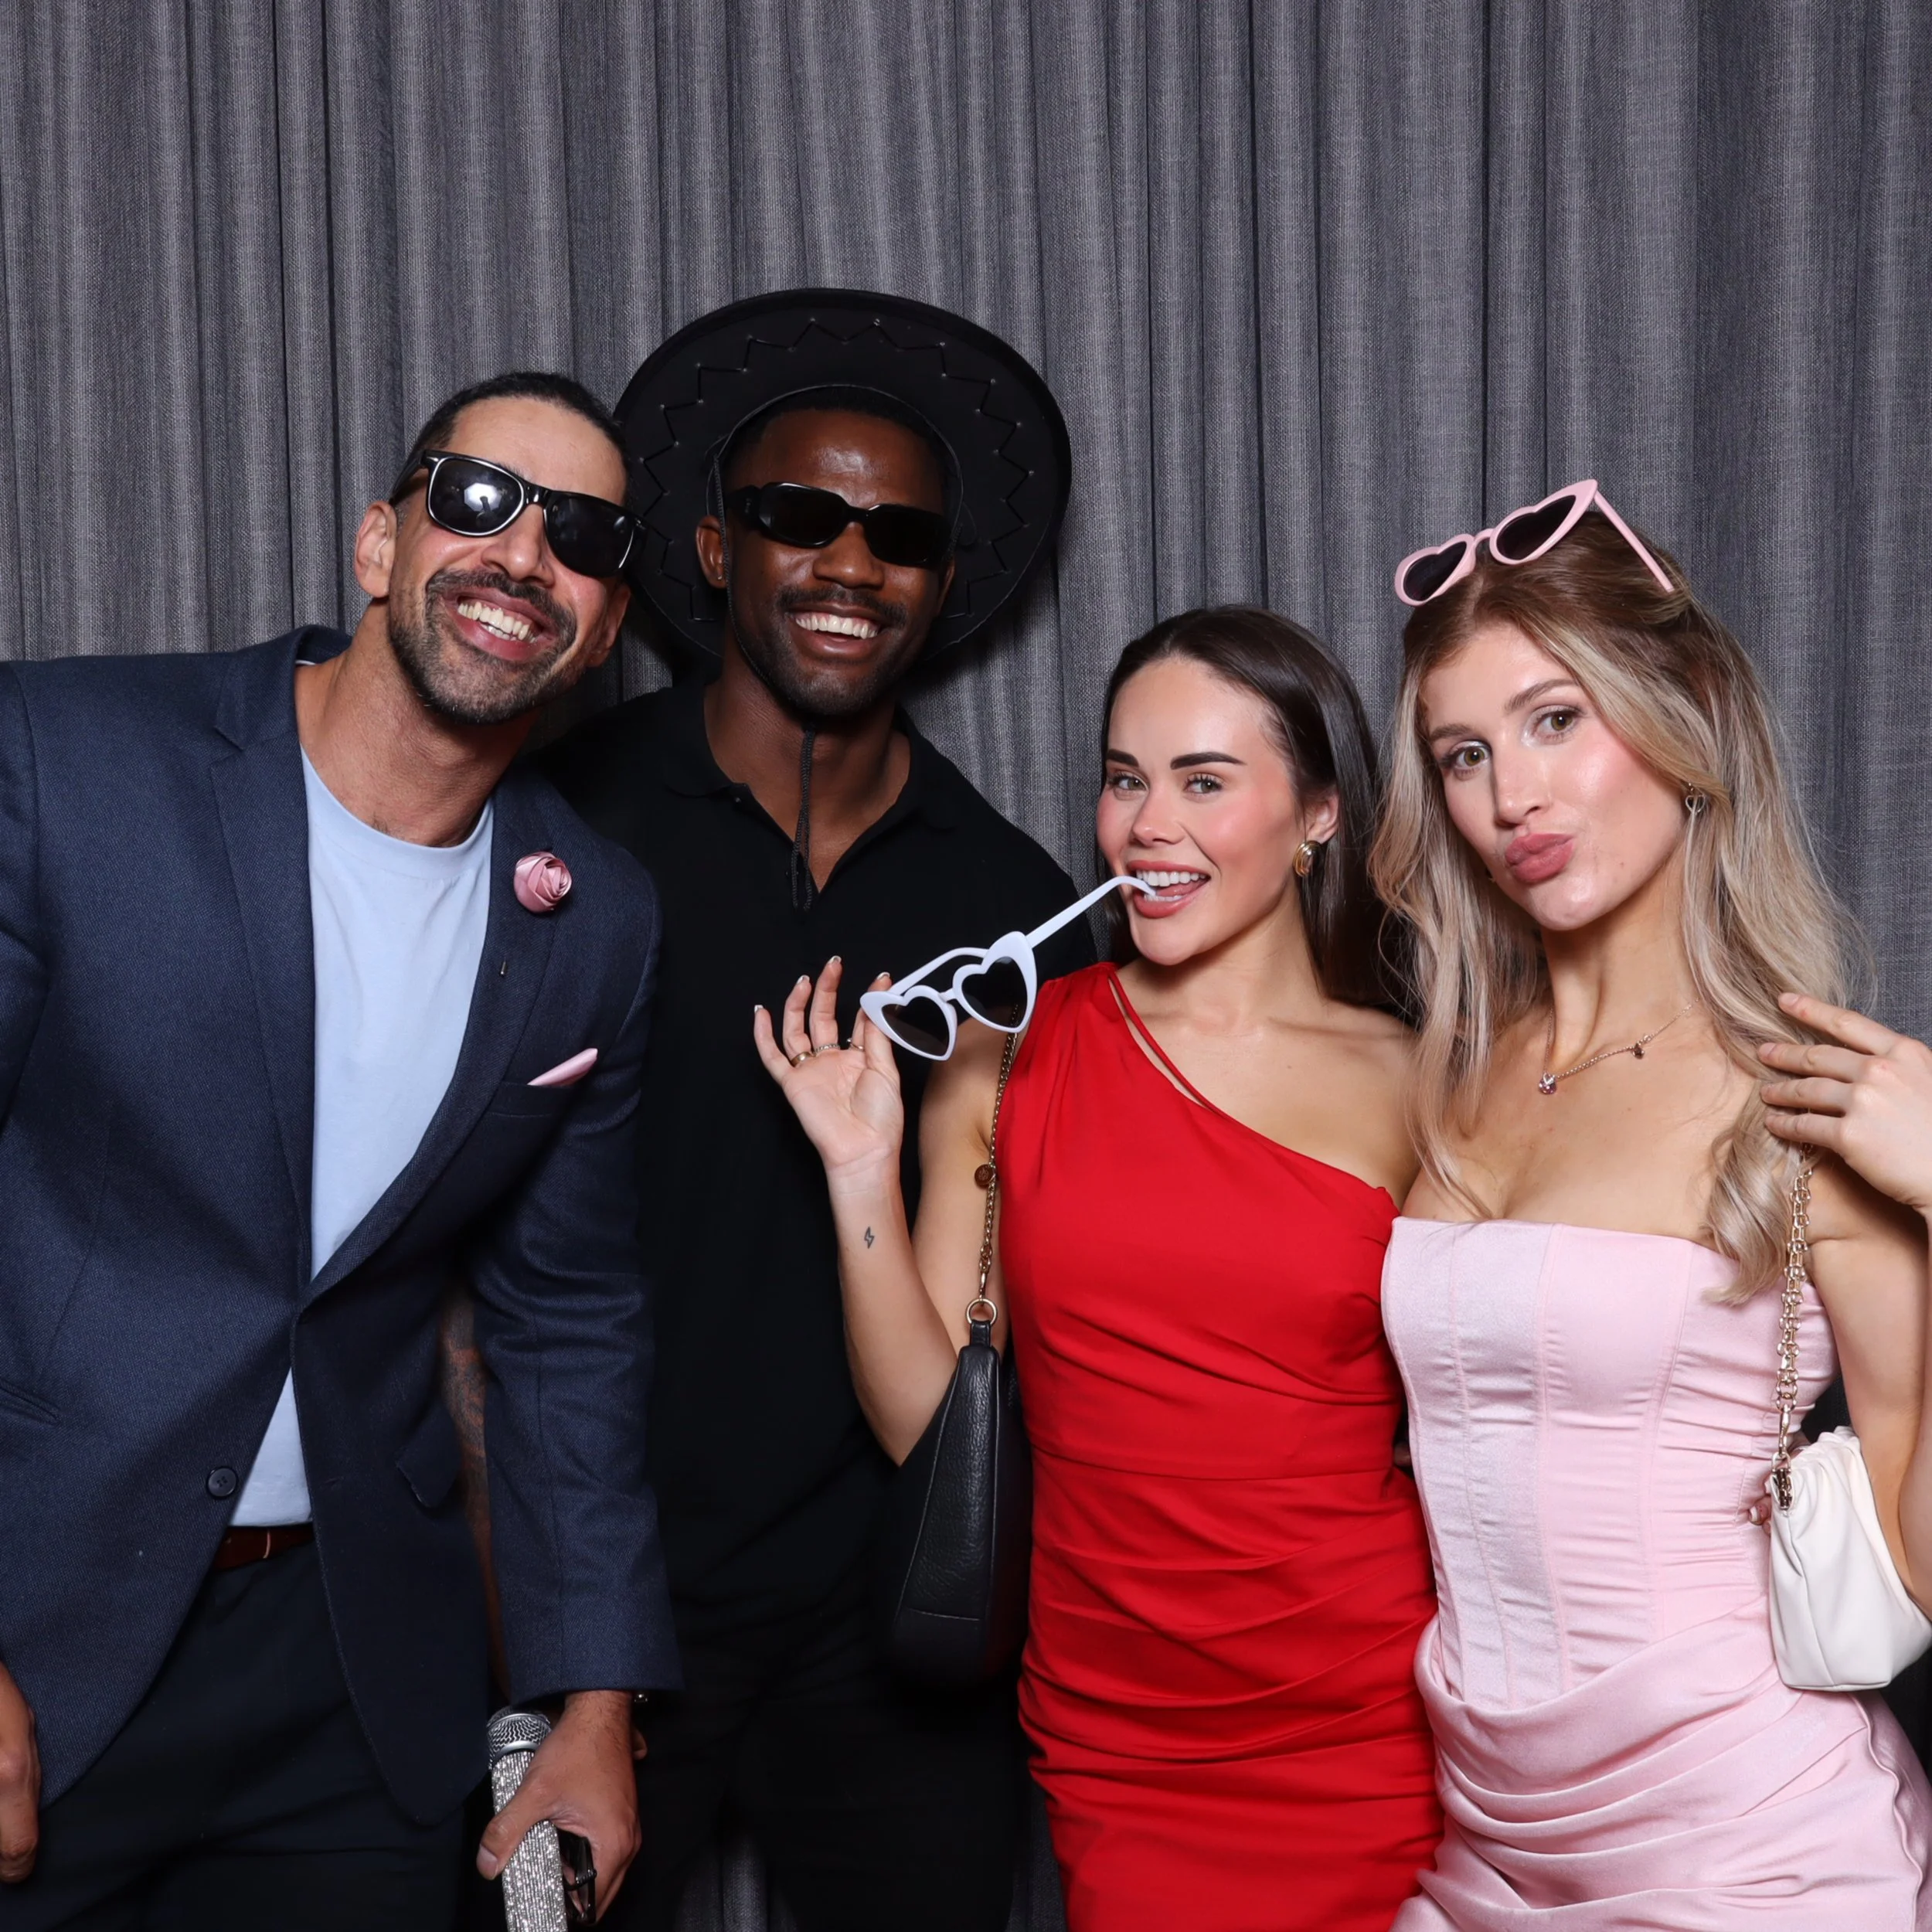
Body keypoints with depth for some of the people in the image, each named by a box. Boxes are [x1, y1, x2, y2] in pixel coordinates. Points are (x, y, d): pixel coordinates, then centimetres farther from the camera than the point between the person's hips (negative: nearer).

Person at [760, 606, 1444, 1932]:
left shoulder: (1410, 1087, -2)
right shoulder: (1005, 1052, 0)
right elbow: (923, 1421, 1)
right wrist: (865, 1174, -9)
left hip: (1378, 1737, 0)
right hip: (1119, 1753, 1)